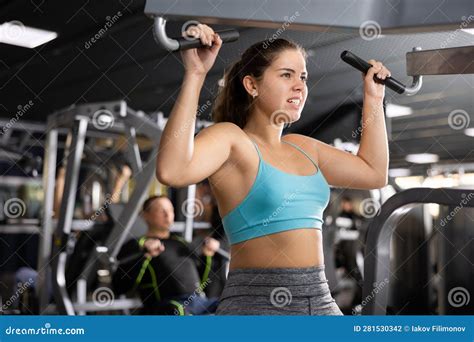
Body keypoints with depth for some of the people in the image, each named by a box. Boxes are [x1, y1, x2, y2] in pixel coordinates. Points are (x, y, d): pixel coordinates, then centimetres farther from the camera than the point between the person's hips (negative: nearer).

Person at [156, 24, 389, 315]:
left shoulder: (302, 147, 13)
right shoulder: (230, 138, -9)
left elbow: (375, 173, 22)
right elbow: (172, 170, -29)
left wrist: (373, 98, 23)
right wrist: (195, 75, -29)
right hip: (256, 303, -7)